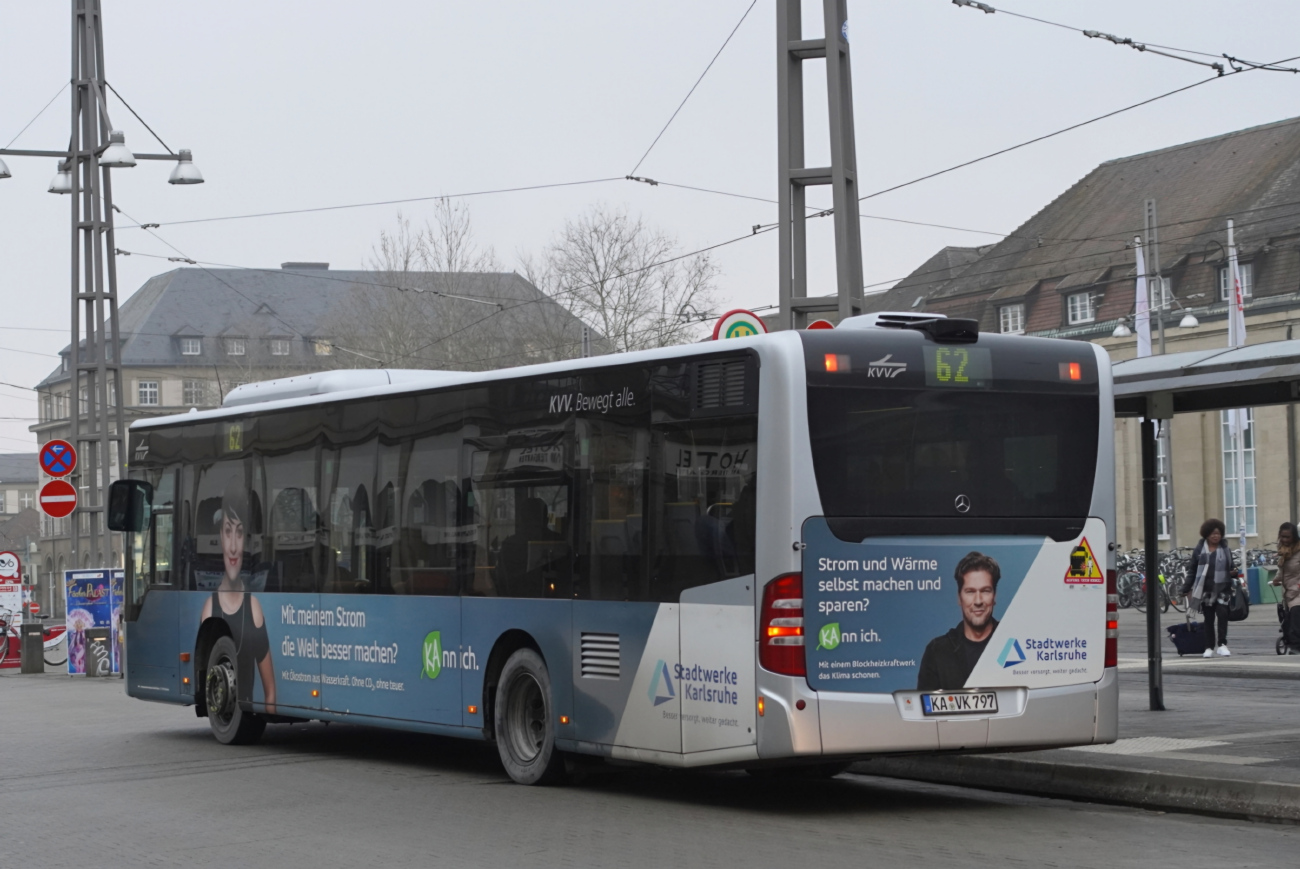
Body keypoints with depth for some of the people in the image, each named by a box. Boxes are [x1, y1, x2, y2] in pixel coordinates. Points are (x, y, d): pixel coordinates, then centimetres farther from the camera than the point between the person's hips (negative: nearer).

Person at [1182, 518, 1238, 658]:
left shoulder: (1225, 550, 9)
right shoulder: (1199, 550, 4)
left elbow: (1231, 567, 17)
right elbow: (1192, 570, 6)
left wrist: (1234, 572, -7)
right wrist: (1187, 589, 2)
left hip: (1222, 589, 0)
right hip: (1206, 590, 0)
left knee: (1223, 614, -14)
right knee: (1208, 619, 5)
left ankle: (1222, 644, -9)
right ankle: (1209, 647, 11)